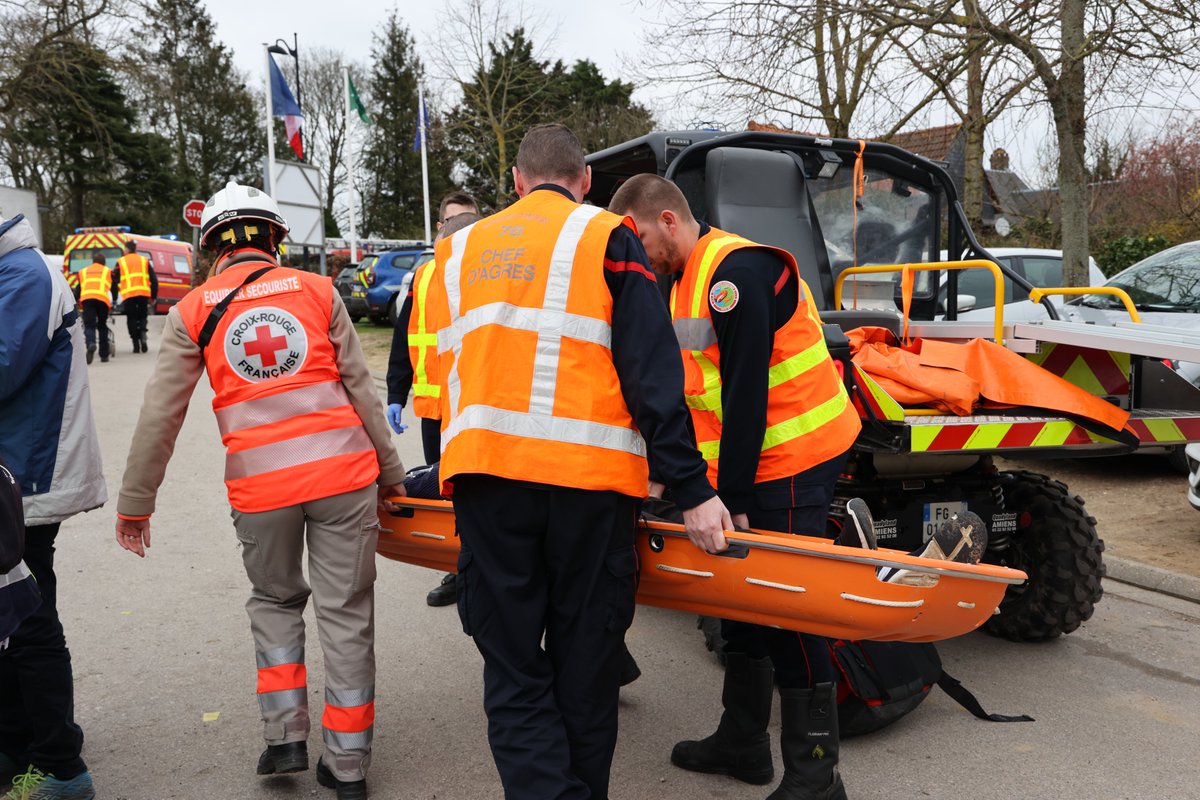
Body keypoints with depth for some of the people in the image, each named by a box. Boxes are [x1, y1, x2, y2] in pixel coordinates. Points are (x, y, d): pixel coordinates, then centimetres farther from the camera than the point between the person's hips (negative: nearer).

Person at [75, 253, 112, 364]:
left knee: (89, 325, -2)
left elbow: (78, 290, 29)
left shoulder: (83, 272, 29)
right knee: (102, 326, 13)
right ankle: (104, 355, 12)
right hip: (103, 298, 0)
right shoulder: (108, 271, 27)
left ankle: (91, 344, -35)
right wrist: (114, 301, 44)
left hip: (86, 298, 0)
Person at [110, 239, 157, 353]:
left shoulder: (120, 262, 10)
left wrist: (114, 298, 15)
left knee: (132, 319, 7)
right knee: (142, 317, 15)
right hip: (144, 293, 1)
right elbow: (154, 280, 10)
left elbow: (114, 281, 8)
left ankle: (136, 345, 2)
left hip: (128, 294, -1)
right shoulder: (145, 260, 14)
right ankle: (143, 333, -14)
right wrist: (153, 296, 15)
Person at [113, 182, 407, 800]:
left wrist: (134, 505, 15)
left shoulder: (192, 312, 6)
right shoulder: (318, 291, 6)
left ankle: (285, 734, 22)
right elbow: (360, 387, 4)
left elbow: (160, 417, 6)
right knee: (346, 611, 8)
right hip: (343, 471, 0)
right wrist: (390, 472, 12)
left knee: (274, 601, 25)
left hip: (261, 484, 1)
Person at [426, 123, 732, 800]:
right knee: (585, 664, 11)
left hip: (483, 474, 3)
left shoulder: (460, 249, 18)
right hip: (590, 476, -2)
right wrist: (693, 489, -5)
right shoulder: (607, 238, 5)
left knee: (514, 673, 9)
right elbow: (652, 376, -5)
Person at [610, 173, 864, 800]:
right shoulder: (688, 282, 14)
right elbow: (696, 389, 16)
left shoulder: (736, 269, -17)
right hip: (746, 462, 10)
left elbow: (745, 392, -22)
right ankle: (742, 741, 30)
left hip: (794, 458, -10)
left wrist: (733, 496, -20)